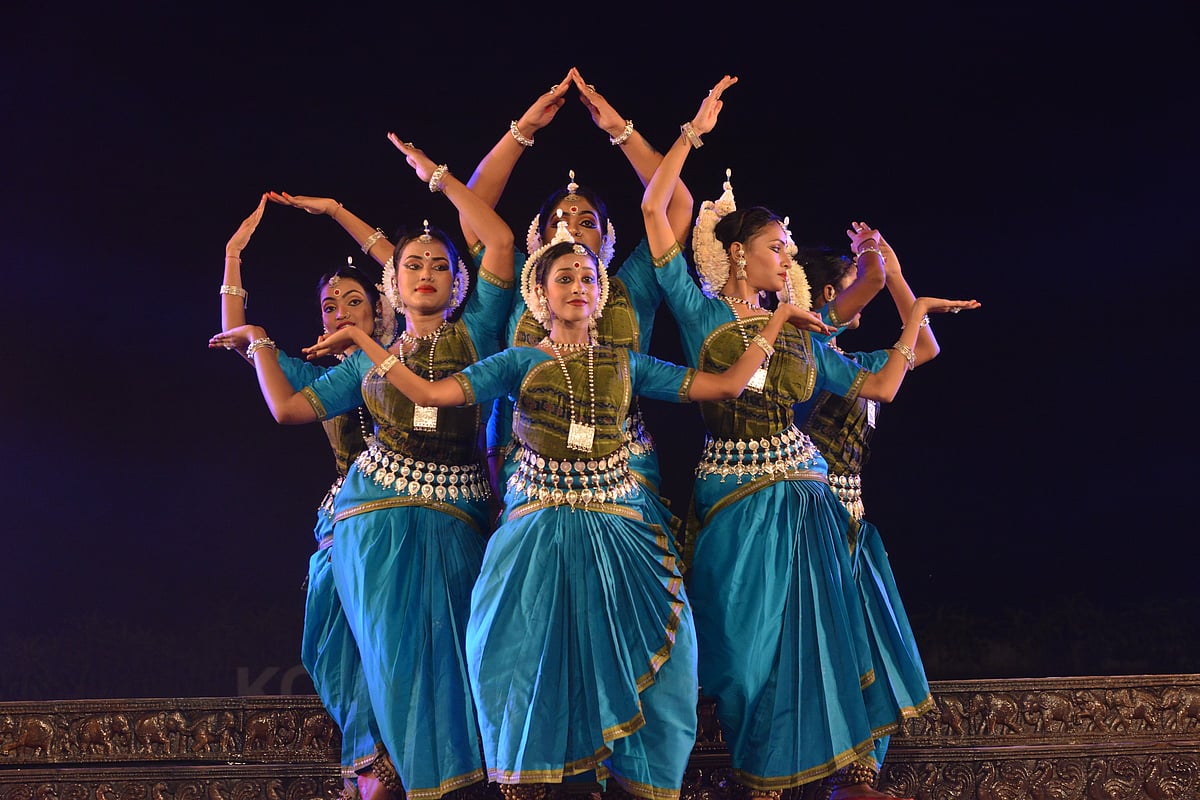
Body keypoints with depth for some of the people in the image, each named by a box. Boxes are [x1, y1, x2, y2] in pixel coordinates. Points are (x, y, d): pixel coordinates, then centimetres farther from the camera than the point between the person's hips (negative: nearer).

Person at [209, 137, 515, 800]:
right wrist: (260, 342, 13)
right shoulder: (369, 359, 12)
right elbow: (289, 407, 12)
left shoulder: (474, 332, 4)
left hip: (454, 516, -2)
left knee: (447, 647, -1)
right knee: (395, 650, 2)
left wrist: (436, 175, -1)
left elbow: (499, 239, -7)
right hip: (378, 515, 2)